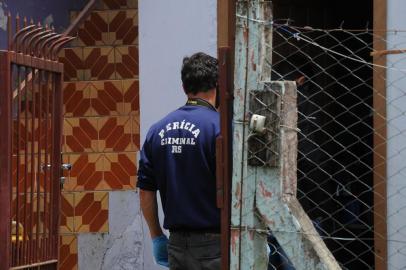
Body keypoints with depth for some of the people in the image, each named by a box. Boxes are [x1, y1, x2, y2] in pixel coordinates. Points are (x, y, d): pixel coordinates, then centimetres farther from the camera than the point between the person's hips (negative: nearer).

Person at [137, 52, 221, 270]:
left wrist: (157, 236, 19)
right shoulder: (219, 127, -11)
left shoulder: (158, 130, 8)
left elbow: (145, 192, 10)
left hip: (177, 242, 6)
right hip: (212, 243, -6)